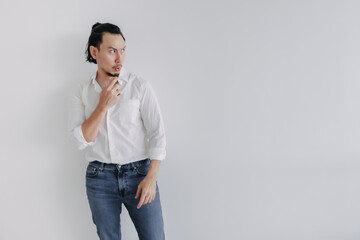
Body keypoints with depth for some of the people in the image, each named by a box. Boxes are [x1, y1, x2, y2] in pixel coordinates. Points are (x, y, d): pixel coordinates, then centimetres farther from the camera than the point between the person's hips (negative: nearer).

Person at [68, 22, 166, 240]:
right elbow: (81, 140, -7)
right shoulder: (81, 93, 2)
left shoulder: (140, 86, -5)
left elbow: (157, 134, -7)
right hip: (100, 177, 2)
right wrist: (103, 106, -16)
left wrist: (151, 178, -14)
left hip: (139, 172, -2)